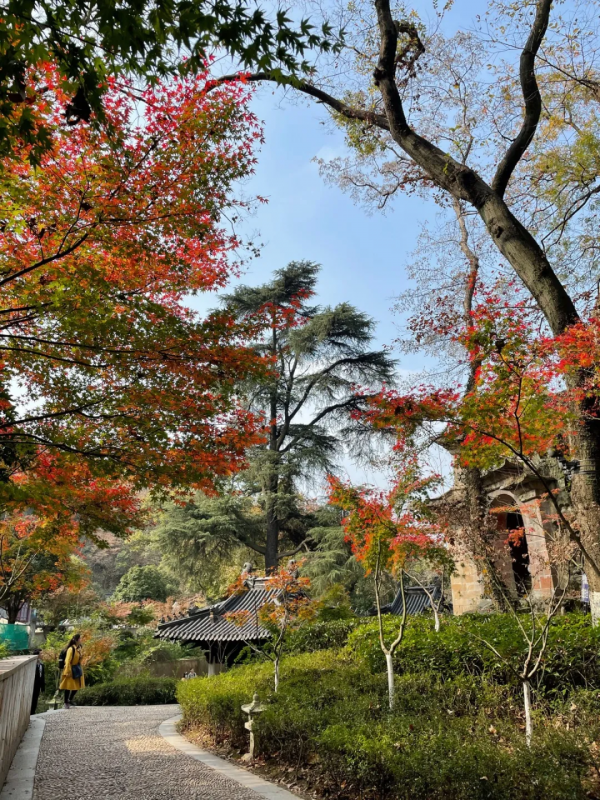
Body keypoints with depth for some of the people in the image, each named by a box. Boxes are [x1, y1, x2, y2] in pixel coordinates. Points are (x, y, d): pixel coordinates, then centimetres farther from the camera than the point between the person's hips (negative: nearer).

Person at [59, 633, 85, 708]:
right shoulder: (71, 649, -21)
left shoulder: (79, 648, 3)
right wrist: (68, 672, -17)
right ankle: (66, 702, 18)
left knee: (77, 686, 12)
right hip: (71, 670, -7)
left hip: (77, 670, 8)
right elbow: (68, 661, -18)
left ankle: (70, 700, 31)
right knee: (68, 687, 3)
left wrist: (80, 669, 14)